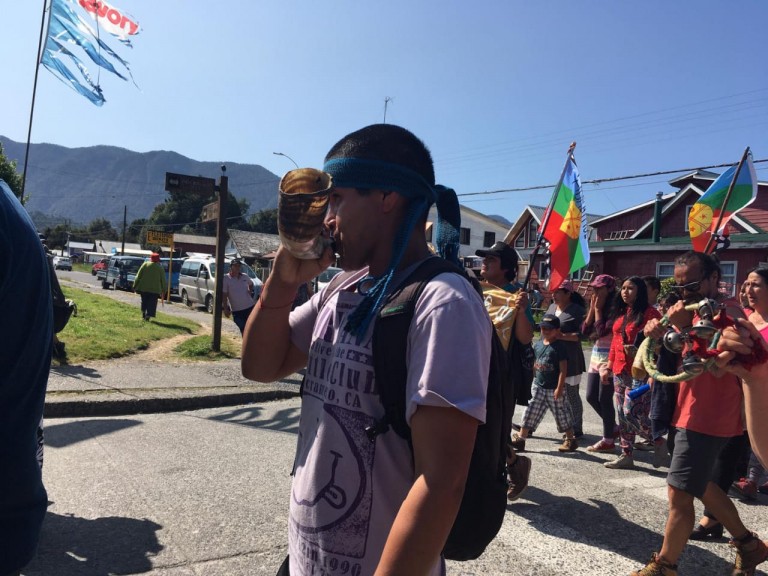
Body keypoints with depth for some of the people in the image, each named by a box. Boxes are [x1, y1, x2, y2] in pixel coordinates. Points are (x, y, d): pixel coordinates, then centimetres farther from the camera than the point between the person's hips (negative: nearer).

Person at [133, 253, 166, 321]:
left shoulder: (145, 265, 2)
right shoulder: (160, 267, 1)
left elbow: (138, 276, 1)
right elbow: (163, 280, 3)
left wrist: (135, 286, 5)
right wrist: (163, 290, 10)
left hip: (143, 288, 2)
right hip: (155, 289, -1)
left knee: (144, 301, 20)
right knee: (152, 303, 1)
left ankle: (143, 312, 15)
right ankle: (148, 315, -8)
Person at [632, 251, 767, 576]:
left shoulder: (727, 310, -15)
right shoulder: (695, 310, 13)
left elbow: (717, 366, -28)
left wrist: (681, 328, -32)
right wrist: (659, 331, -13)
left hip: (707, 420, -10)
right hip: (689, 415, 10)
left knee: (678, 493, -4)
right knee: (699, 485, 22)